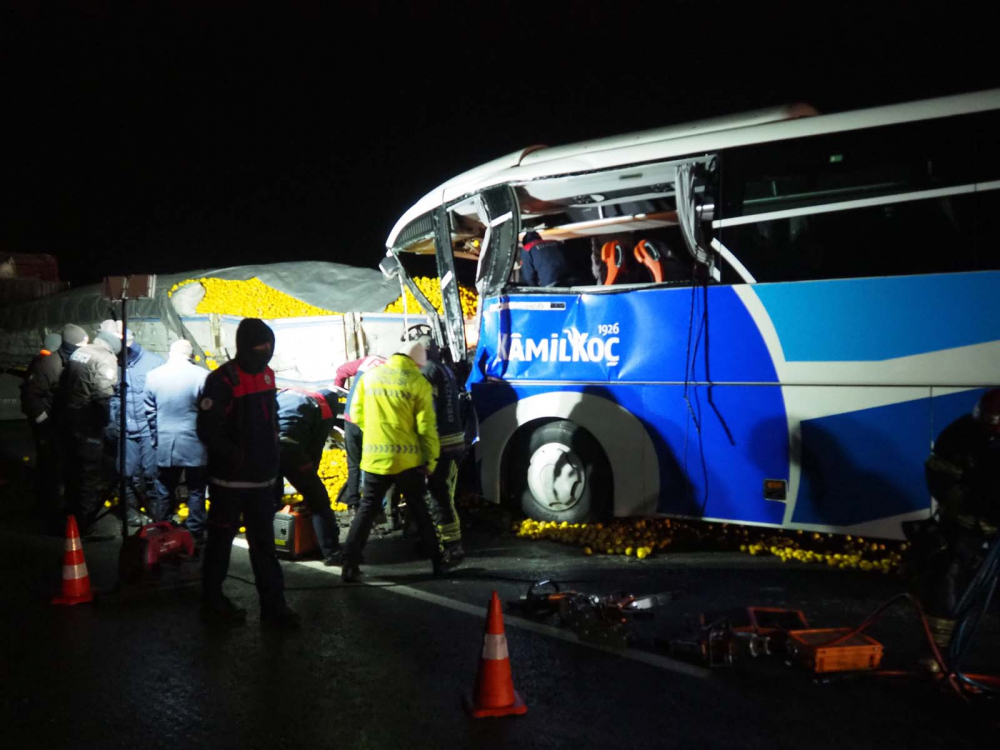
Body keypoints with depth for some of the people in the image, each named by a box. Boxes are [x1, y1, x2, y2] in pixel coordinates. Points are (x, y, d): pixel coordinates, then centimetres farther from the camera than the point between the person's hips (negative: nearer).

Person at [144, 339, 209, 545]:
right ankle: (195, 538, 10)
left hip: (165, 445, 3)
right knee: (196, 492, 8)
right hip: (194, 445, -3)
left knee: (166, 491, 15)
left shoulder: (153, 376, 0)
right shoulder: (202, 376, -12)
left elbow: (150, 412, 7)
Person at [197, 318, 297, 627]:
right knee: (221, 540, 7)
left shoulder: (266, 375, 8)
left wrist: (272, 457, 12)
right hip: (230, 479, -7)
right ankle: (212, 601, 21)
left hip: (262, 477, 7)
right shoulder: (223, 380, -16)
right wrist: (235, 457, -20)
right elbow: (208, 430, -19)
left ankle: (272, 604, 15)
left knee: (264, 543, 10)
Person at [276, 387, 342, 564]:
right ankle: (331, 553, 6)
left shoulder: (286, 392, 32)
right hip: (289, 448, -5)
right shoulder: (325, 410, 18)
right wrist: (308, 479, 29)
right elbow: (314, 450, 16)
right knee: (318, 500, 9)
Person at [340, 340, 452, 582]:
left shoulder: (369, 376, 4)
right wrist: (431, 459, 4)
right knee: (419, 509, 13)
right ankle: (438, 560, 19)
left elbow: (357, 415, 10)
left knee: (367, 509, 9)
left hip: (375, 457, 2)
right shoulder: (418, 383, -5)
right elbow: (426, 426, -5)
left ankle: (349, 564, 2)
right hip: (407, 458, -2)